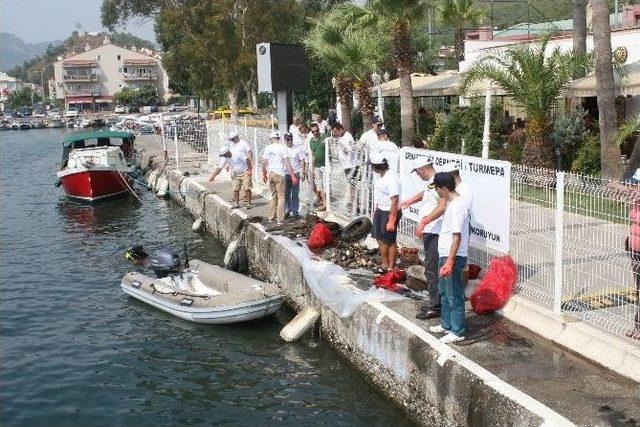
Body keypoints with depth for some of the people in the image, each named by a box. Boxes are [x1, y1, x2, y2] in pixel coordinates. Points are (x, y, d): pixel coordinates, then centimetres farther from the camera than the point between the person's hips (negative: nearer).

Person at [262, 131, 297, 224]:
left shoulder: (267, 148, 5)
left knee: (273, 197, 17)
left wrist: (264, 174, 22)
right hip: (279, 174, -4)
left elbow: (264, 163, 8)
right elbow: (287, 162, -13)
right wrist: (293, 176, -12)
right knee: (281, 197, 1)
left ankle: (271, 217, 20)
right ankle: (280, 219, 0)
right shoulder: (282, 147, -7)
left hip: (270, 174, 4)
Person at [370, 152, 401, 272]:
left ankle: (390, 268, 13)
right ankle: (384, 263, 32)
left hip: (390, 212, -10)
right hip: (380, 210, 10)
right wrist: (376, 210, 22)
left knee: (390, 241, 1)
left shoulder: (391, 178, -26)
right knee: (380, 238, 18)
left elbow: (395, 201, -27)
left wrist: (391, 220, -28)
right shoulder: (381, 176, 3)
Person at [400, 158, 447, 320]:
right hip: (430, 232, 11)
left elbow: (442, 206, -30)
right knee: (432, 269, 16)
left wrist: (424, 222, -31)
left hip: (433, 233, -11)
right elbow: (424, 194, 37)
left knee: (431, 270, -8)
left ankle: (435, 307, -3)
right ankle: (435, 302, 24)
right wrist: (409, 201, 47)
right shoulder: (432, 182, 15)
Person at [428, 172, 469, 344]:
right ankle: (446, 324, 35)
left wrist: (449, 262, -27)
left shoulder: (457, 207, -23)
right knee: (444, 291, 21)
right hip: (445, 255, 11)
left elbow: (457, 237, -26)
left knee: (454, 295, 0)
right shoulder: (452, 203, 9)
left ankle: (457, 332, 11)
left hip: (453, 257, -11)